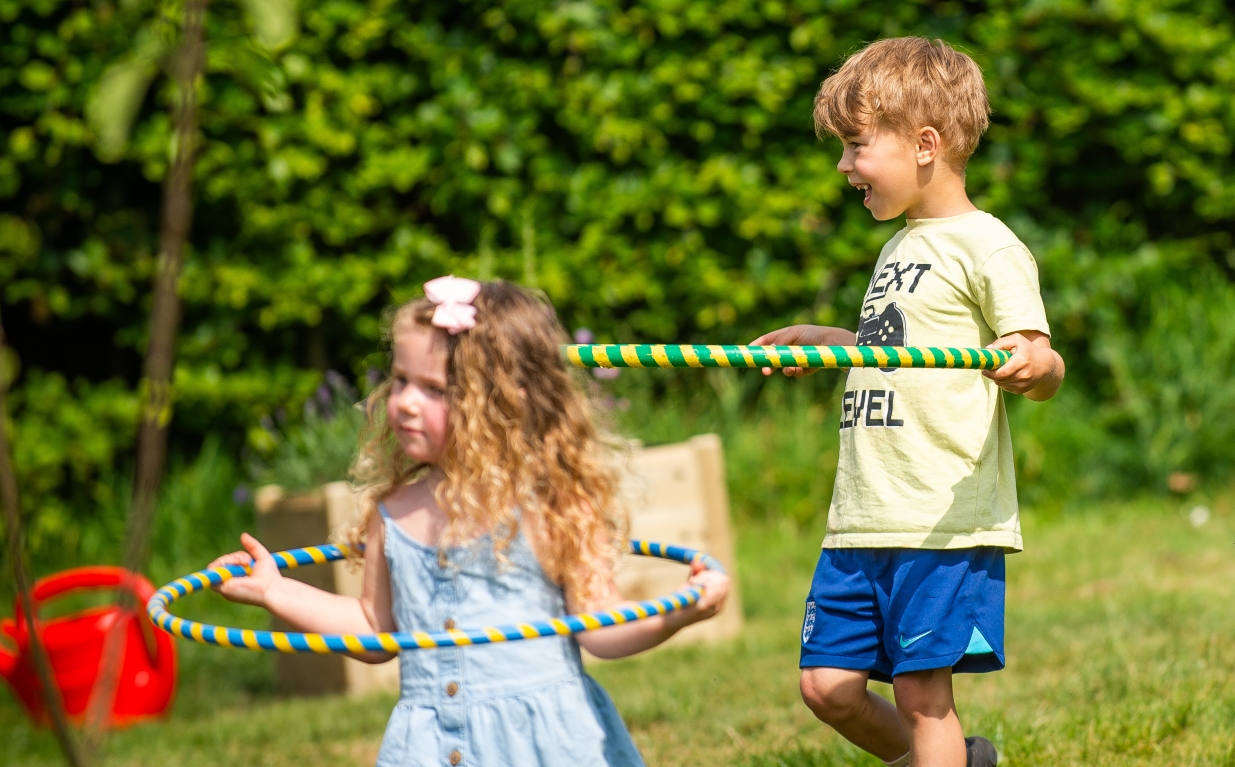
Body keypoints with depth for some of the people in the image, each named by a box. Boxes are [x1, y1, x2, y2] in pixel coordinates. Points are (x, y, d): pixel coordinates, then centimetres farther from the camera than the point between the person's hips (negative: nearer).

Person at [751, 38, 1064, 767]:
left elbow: (1041, 368, -14)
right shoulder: (901, 246, 19)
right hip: (863, 519, 8)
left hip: (947, 520, -8)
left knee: (922, 689, -6)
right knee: (829, 685, 6)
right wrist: (823, 341, 41)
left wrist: (1034, 365, -36)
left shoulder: (987, 248, -8)